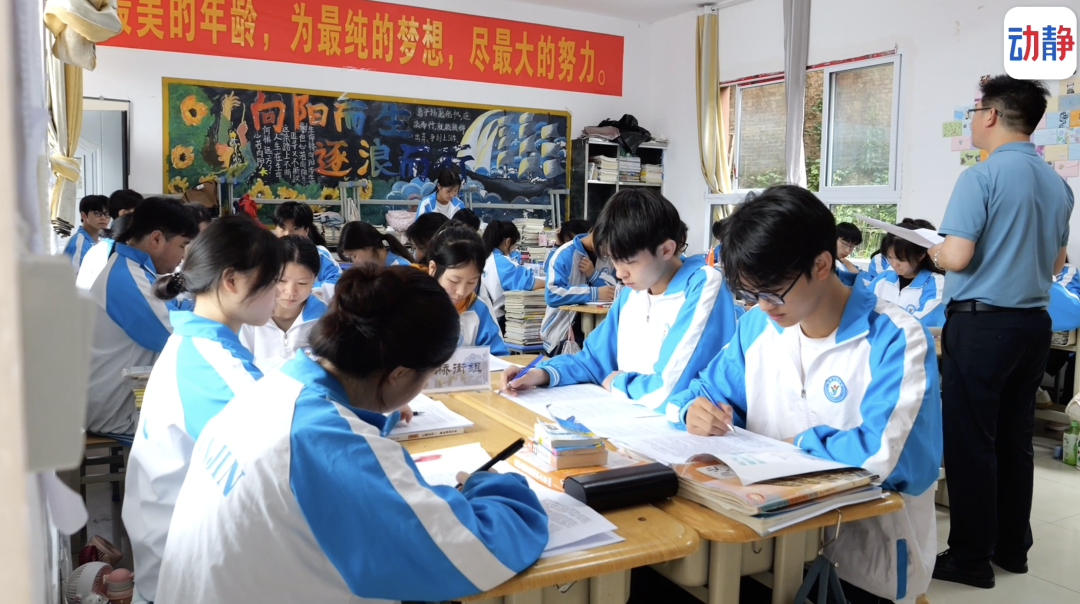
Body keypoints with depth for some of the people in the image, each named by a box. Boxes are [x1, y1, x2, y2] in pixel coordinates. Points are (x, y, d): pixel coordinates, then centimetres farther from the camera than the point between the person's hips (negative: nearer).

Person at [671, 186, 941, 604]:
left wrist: (801, 444, -13)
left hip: (865, 557, -5)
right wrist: (696, 410, -11)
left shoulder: (896, 339, -16)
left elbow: (889, 454, -27)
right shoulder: (757, 326, 3)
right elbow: (708, 389, 12)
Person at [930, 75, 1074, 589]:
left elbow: (956, 257, -20)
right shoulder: (1057, 184, 11)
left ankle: (971, 557, 8)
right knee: (1014, 439, 15)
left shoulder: (982, 177, -14)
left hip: (981, 322, -8)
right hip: (1034, 321, 8)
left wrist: (933, 251, 1)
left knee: (970, 441, 0)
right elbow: (1055, 264, 19)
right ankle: (1012, 546, 26)